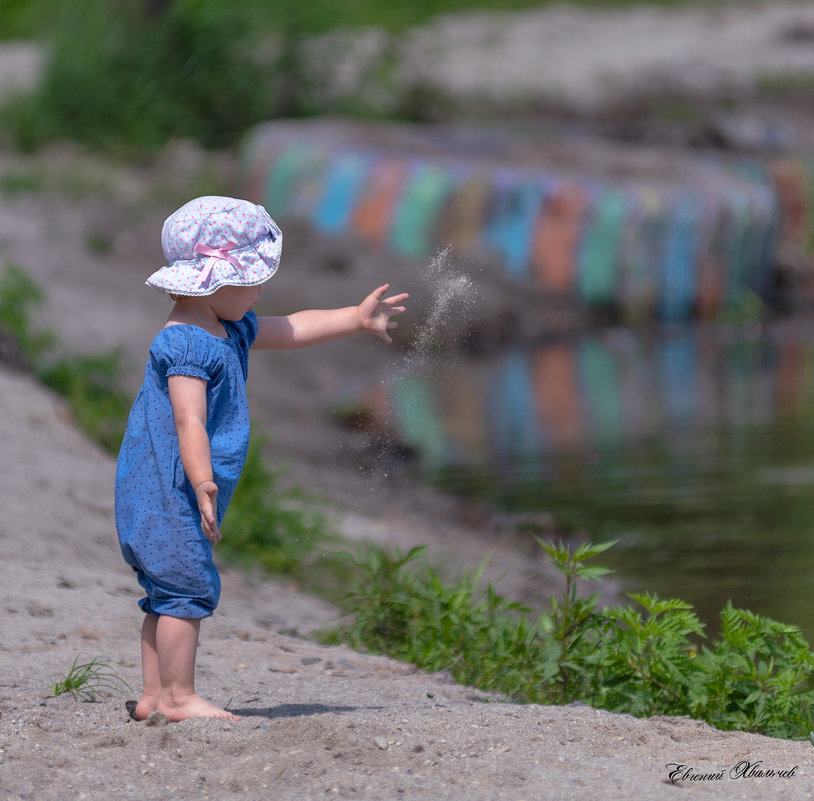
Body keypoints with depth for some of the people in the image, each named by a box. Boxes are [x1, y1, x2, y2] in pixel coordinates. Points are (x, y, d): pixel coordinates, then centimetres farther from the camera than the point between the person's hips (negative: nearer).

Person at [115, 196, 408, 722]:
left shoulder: (232, 331, 14)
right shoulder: (186, 344, -18)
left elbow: (292, 330, 25)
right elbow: (190, 423, -25)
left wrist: (356, 318, 22)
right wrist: (203, 483, -33)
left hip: (176, 496, 11)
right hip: (167, 492, -11)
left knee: (169, 594, 11)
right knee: (188, 586, -10)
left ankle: (156, 695, 15)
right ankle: (179, 697, -7)